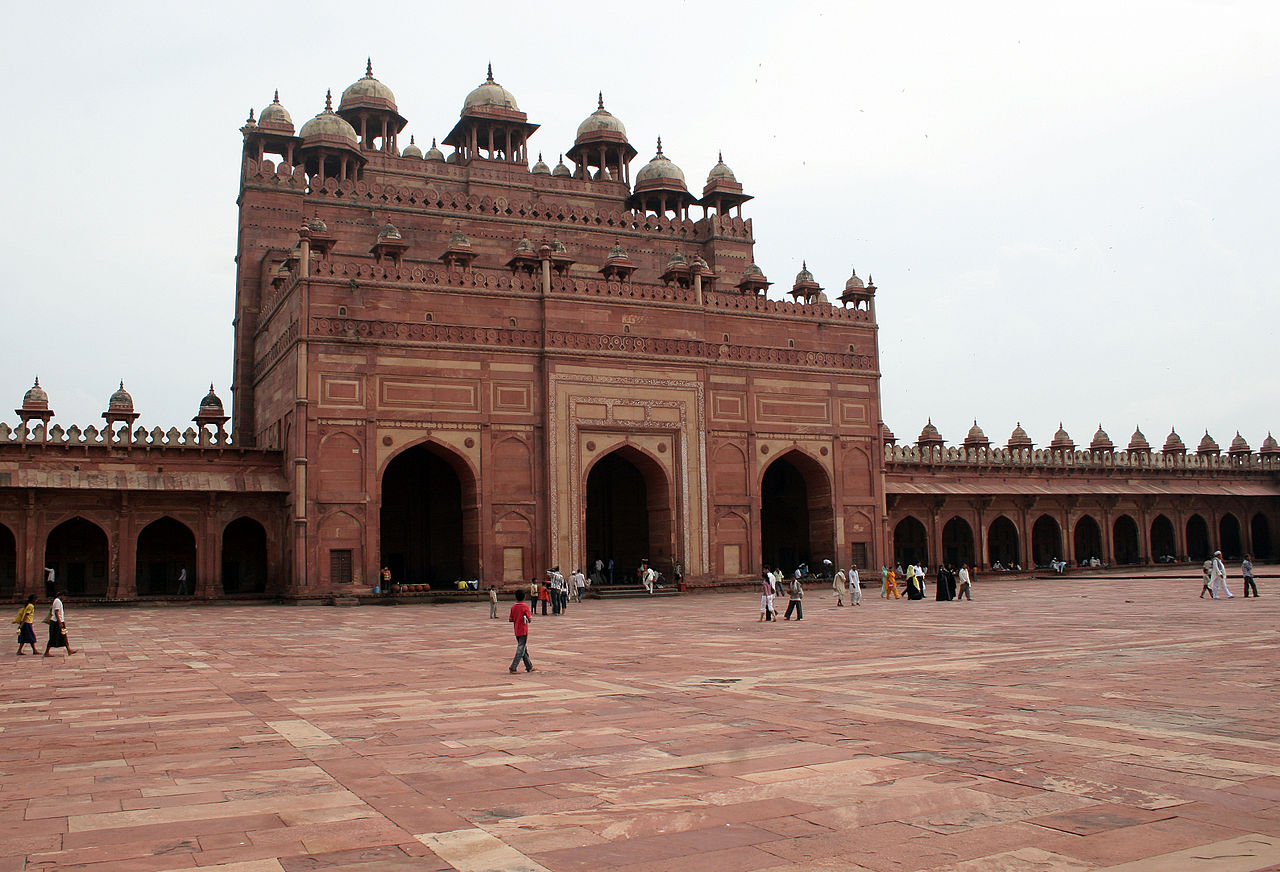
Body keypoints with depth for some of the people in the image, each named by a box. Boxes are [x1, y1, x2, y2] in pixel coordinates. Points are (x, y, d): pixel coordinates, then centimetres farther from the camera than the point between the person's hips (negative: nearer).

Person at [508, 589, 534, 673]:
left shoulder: (513, 607, 3)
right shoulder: (525, 606, -13)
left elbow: (510, 619, 6)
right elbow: (530, 620, -13)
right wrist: (530, 615, 7)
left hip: (517, 632, 6)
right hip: (524, 631, -6)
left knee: (524, 649, 16)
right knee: (521, 650, -3)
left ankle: (529, 667, 24)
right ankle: (513, 668, -8)